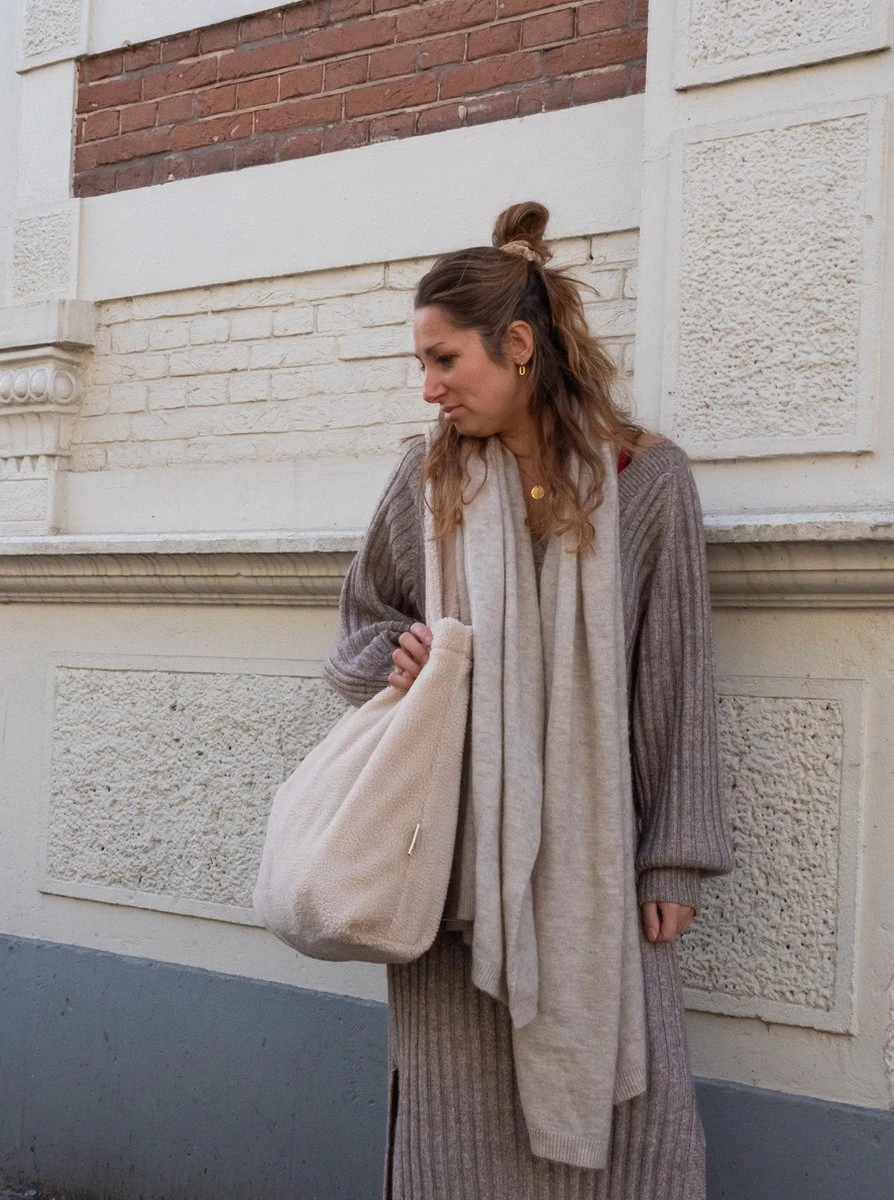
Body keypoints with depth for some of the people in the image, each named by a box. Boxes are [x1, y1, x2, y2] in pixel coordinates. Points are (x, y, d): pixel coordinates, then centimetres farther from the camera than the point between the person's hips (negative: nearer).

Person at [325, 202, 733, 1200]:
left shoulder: (645, 477, -3)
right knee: (460, 1094, 5)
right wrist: (391, 656, -7)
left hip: (591, 840, -1)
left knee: (621, 1093, 0)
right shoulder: (429, 476, 3)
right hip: (456, 841, 2)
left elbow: (675, 677, 0)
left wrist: (673, 858, 0)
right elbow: (364, 621, 17)